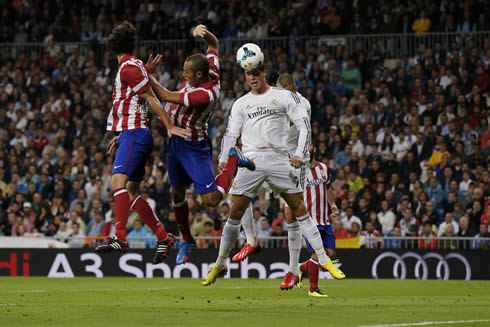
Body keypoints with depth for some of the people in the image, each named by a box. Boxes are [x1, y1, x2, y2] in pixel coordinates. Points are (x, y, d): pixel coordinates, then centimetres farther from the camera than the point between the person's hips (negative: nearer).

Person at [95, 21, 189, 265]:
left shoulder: (128, 67, -10)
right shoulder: (134, 66, 19)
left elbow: (151, 98, -14)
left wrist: (169, 126, -17)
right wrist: (121, 135, 29)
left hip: (133, 134, -10)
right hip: (134, 134, 10)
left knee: (118, 182, -23)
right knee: (131, 192, 12)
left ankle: (120, 237, -37)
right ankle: (163, 237, 16)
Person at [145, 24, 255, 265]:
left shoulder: (206, 94, -32)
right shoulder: (211, 72, -7)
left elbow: (166, 97, -26)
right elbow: (213, 44, 11)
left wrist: (148, 75, -17)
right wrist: (204, 34, -11)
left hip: (194, 147, -9)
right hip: (176, 143, 9)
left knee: (211, 199, -9)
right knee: (177, 193, 15)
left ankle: (233, 161, 13)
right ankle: (187, 241, 31)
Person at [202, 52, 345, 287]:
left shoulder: (285, 97, 8)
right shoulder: (241, 104, 15)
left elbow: (304, 126, 3)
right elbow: (231, 134, 12)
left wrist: (300, 154, -12)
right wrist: (223, 161, -4)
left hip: (278, 160, -1)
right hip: (250, 160, 1)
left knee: (299, 208, -5)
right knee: (236, 212, -4)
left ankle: (323, 259, -1)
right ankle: (220, 265, 5)